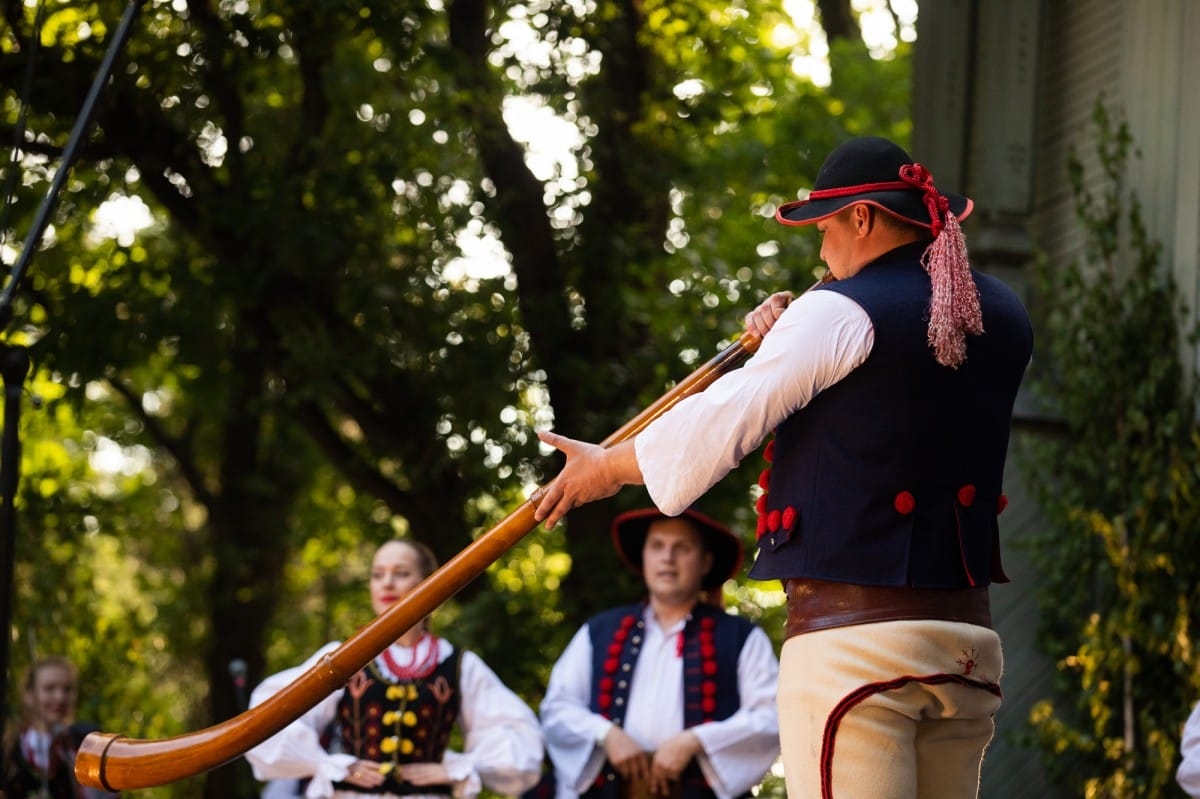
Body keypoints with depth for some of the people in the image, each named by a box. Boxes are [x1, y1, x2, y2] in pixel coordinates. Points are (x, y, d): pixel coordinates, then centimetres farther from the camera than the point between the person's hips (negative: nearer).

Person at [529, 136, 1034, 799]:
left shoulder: (842, 314, -8)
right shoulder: (1002, 316, 12)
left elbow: (724, 419, -5)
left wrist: (606, 467, 9)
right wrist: (792, 340, 17)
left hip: (852, 638, -7)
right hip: (967, 638, 7)